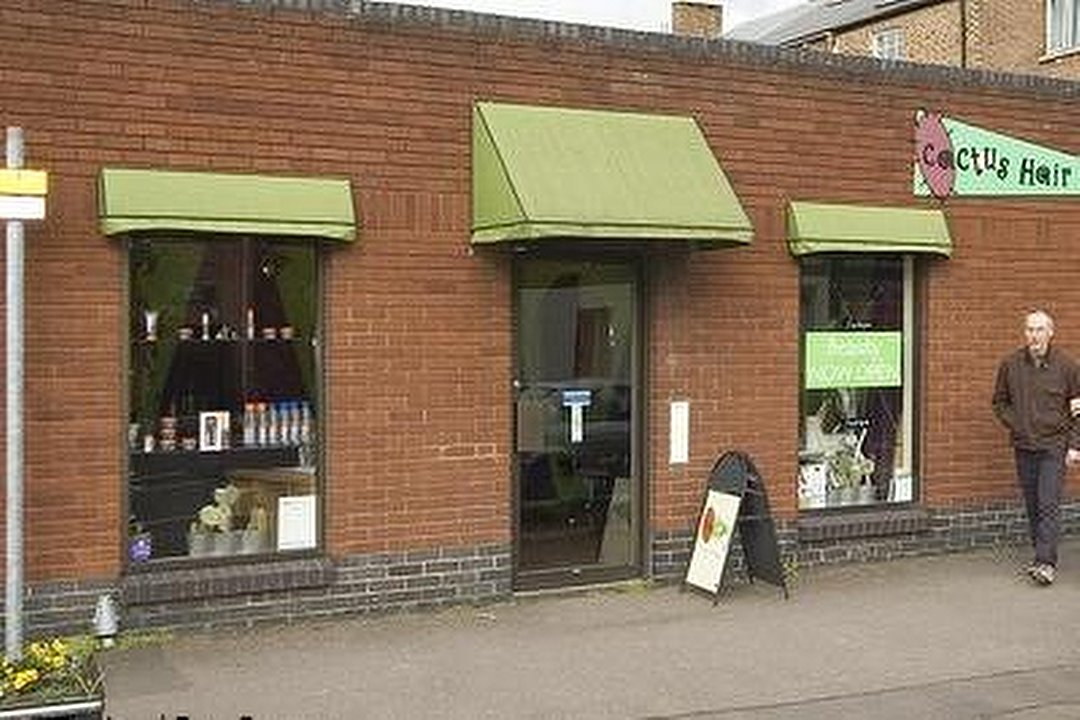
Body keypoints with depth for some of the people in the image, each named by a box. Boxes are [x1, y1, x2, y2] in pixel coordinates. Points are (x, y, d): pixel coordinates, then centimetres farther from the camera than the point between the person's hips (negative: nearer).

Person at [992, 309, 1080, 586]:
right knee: (1032, 507, 9)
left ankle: (1046, 562, -8)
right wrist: (1015, 424, 0)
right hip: (1024, 447, 3)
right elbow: (1000, 402, 15)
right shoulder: (1010, 365, 3)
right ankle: (1043, 557, 20)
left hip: (1054, 446, -3)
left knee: (1049, 505, -9)